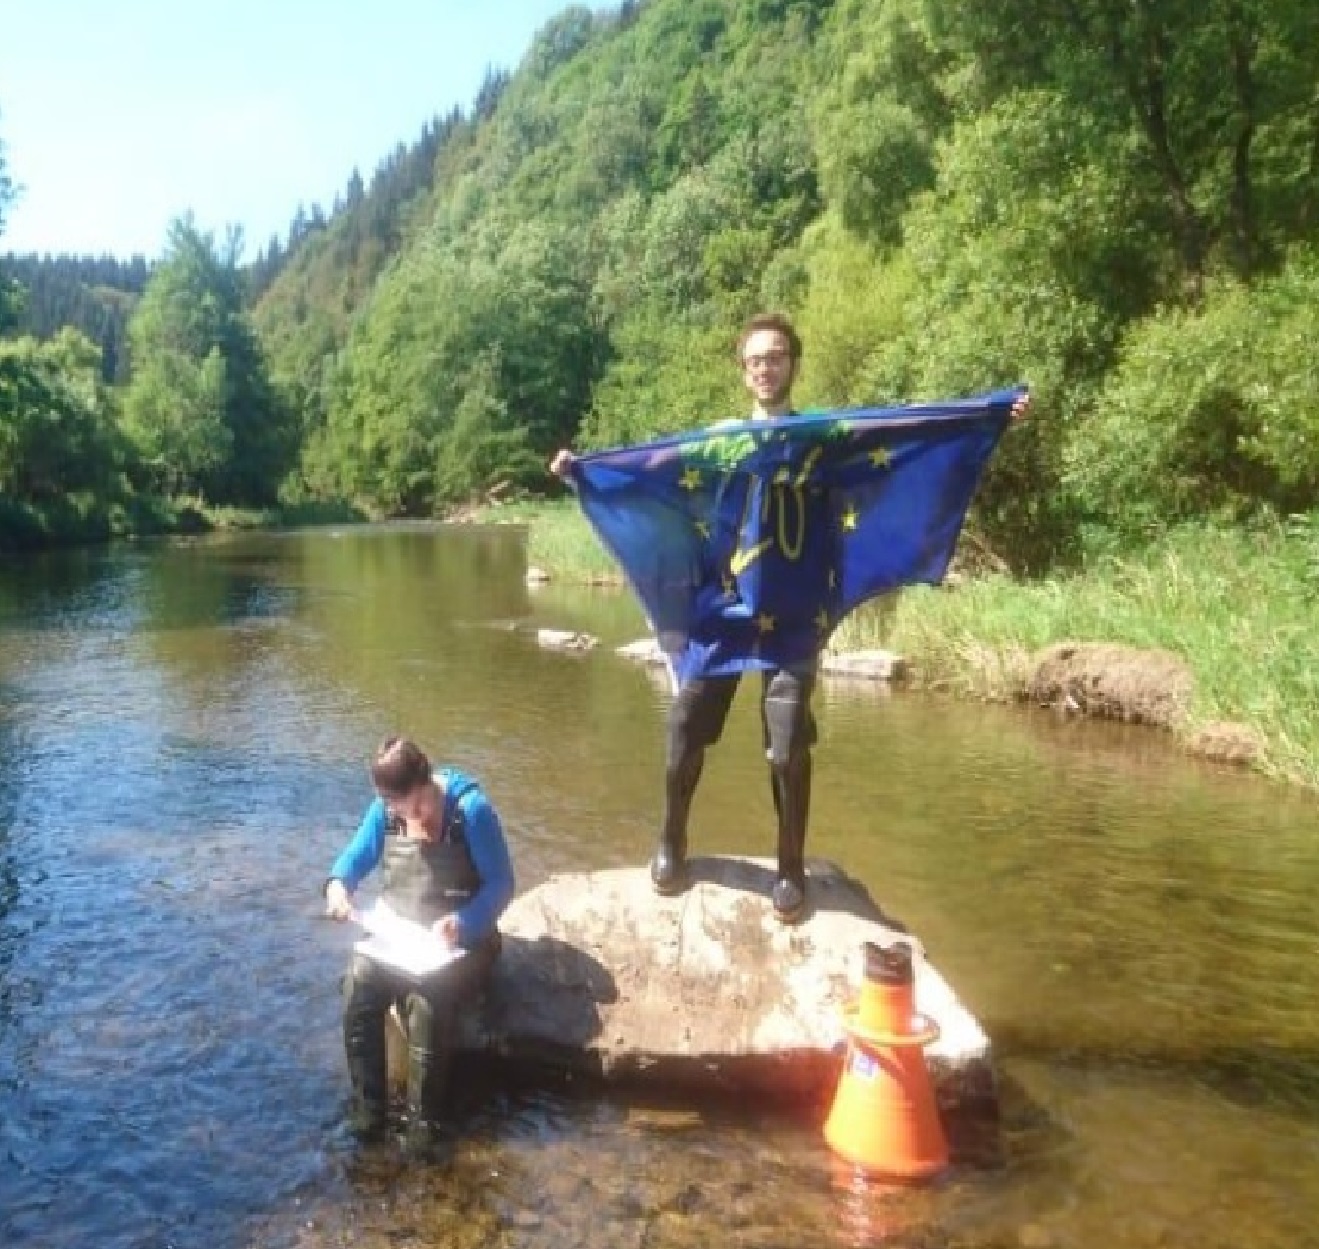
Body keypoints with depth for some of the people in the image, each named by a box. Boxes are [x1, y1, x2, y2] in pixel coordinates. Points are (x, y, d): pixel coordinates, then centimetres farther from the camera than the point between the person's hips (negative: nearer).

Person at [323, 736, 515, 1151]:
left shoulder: (470, 808, -18)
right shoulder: (386, 808, -3)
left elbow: (501, 883, -16)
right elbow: (359, 853, 11)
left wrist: (464, 922, -32)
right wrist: (338, 883, -11)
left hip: (457, 942, -5)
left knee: (425, 1002, -32)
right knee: (357, 984, -24)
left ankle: (424, 1122, -13)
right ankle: (367, 1111, -9)